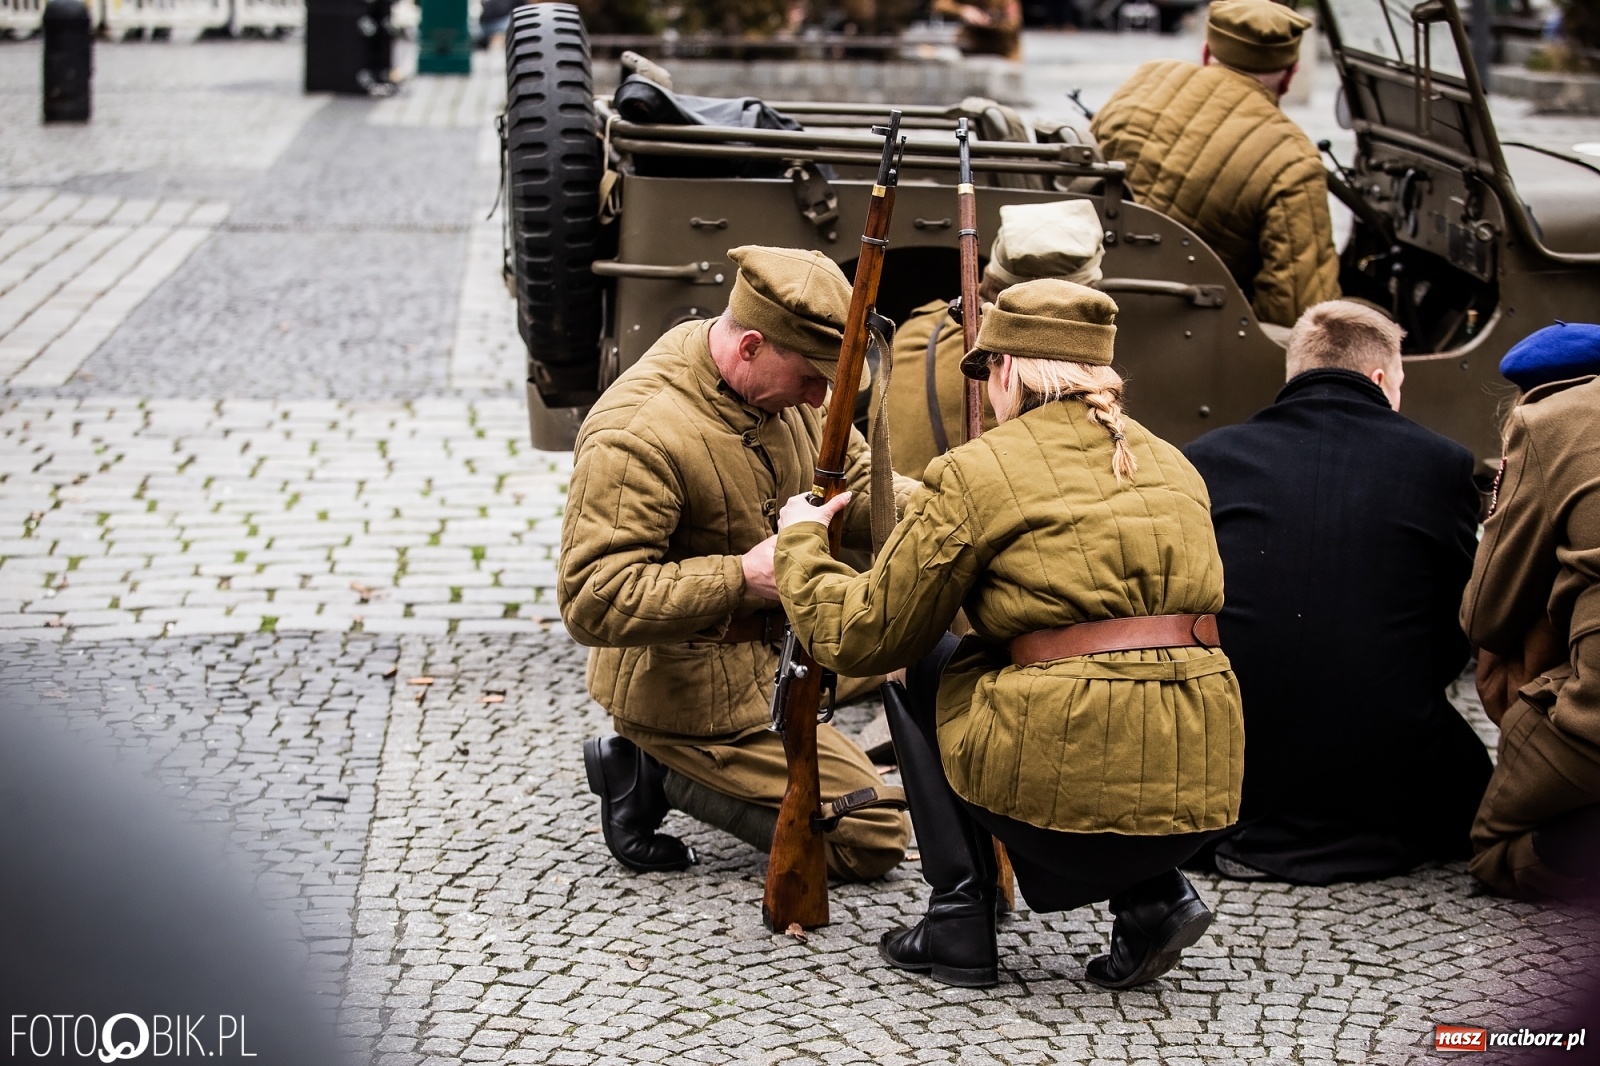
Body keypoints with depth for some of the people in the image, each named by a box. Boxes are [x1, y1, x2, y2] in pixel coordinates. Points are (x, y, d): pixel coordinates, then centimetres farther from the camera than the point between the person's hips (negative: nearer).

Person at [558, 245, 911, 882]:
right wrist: (741, 578, -37)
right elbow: (593, 604, -33)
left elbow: (856, 477, 9)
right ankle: (654, 772, 3)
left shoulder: (779, 383, -4)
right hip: (693, 693, -9)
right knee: (876, 839, -5)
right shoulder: (636, 436, -30)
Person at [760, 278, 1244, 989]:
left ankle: (959, 920, 17)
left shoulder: (975, 474, -1)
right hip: (1201, 793, 6)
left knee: (921, 665, 22)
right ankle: (1151, 896, 14)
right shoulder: (1173, 466, 18)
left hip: (1066, 789, -6)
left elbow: (864, 636, 4)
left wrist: (800, 542, 23)